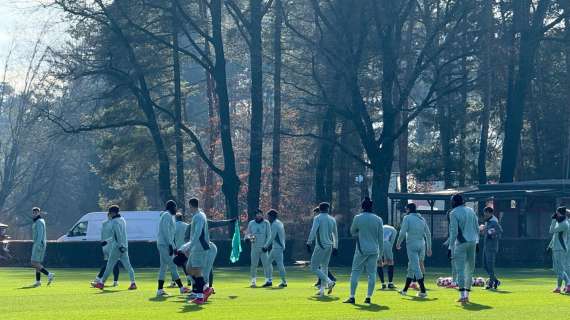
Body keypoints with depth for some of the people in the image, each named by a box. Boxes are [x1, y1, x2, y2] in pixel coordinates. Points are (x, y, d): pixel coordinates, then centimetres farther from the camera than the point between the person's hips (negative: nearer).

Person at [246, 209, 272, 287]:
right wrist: (249, 237, -13)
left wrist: (266, 245, -12)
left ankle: (268, 280, -2)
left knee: (266, 264, -5)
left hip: (263, 247, -2)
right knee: (253, 264, 0)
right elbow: (247, 233, 11)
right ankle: (253, 281, 6)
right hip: (254, 247, 2)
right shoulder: (251, 223, 8)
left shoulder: (266, 223, 3)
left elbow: (269, 235, 0)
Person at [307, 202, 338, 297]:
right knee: (324, 267, 15)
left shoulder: (318, 218, -6)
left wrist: (308, 243, -16)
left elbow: (313, 231, -18)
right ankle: (322, 290, 12)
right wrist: (335, 247, 23)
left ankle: (329, 282, -18)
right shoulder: (332, 219, 12)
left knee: (314, 267, -3)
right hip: (329, 246, 7)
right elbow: (335, 234, 17)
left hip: (320, 246, -7)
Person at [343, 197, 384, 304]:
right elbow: (381, 238, 5)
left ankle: (352, 296, -1)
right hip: (374, 250, 2)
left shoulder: (357, 218, -5)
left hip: (361, 250, -2)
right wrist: (380, 252, 11)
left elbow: (352, 232, 10)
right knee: (372, 273, 6)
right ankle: (369, 297, 3)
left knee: (355, 272, 4)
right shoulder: (378, 219, 1)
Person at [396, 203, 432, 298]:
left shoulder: (407, 218, -3)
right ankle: (405, 289, 25)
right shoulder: (422, 219, 14)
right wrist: (429, 248, 15)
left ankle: (423, 291, -19)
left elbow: (403, 232, -10)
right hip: (421, 245, 6)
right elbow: (428, 234, 12)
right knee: (412, 267, 17)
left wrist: (398, 243, 3)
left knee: (415, 267, -9)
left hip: (412, 244, -6)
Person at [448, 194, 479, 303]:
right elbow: (477, 228, 14)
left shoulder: (454, 213, -7)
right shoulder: (471, 210, 12)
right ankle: (467, 294, 18)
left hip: (461, 243, -6)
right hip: (473, 242, 6)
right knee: (470, 269, 13)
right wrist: (477, 241, 20)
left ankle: (462, 295, -16)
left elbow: (454, 231, -12)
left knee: (460, 269, -6)